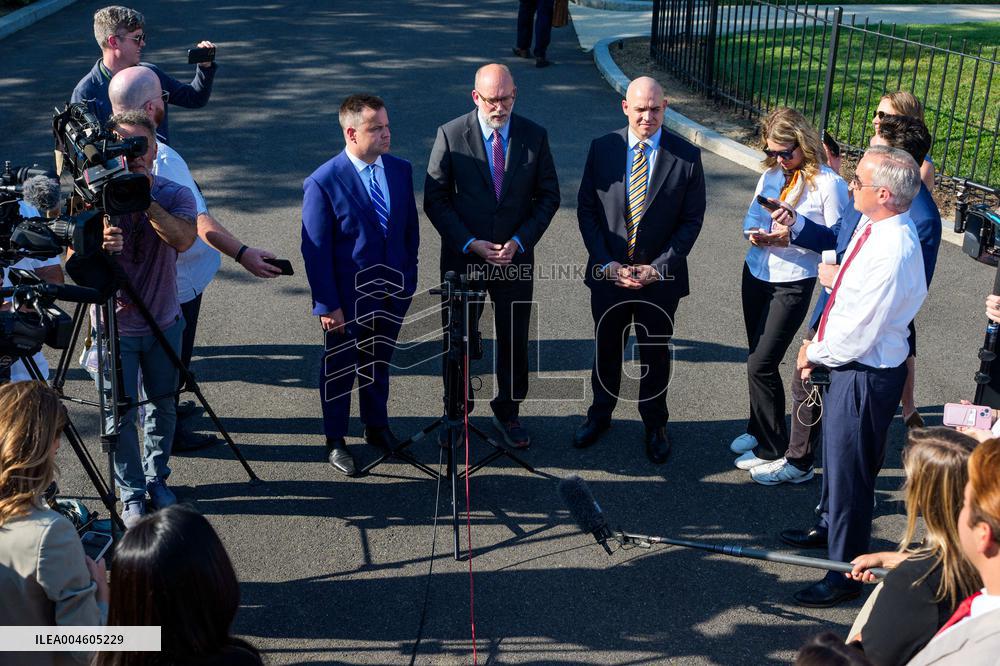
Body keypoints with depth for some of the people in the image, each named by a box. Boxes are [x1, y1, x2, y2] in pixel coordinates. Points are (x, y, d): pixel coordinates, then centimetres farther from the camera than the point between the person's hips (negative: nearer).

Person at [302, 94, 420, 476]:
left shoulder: (401, 170, -1)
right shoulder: (323, 182, -19)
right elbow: (315, 250, -16)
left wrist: (408, 279, 6)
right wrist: (327, 304, -16)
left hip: (392, 294, 5)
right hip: (348, 301, -5)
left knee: (379, 363, 22)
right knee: (340, 370, 13)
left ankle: (377, 426, 43)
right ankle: (335, 441, 31)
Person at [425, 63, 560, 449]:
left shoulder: (534, 136, -3)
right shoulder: (450, 135, -9)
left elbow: (549, 196, 2)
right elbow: (435, 199, -6)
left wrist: (520, 241, -11)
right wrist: (471, 243, -15)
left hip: (516, 257, 1)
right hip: (463, 258, -1)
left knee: (514, 341, 10)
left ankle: (508, 413, 30)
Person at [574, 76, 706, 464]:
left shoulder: (686, 156, -8)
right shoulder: (602, 149, -5)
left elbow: (692, 220, -5)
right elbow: (586, 209, -1)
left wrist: (658, 268, -14)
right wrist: (606, 263, -11)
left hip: (660, 278, -1)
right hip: (609, 273, 1)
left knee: (655, 355, 14)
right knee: (606, 349, 18)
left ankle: (655, 425, 35)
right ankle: (600, 413, 40)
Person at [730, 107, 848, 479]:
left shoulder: (828, 183, -14)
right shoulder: (771, 174, 4)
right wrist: (755, 234, -11)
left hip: (792, 284, -6)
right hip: (756, 273, 6)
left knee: (761, 365, -8)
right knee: (759, 359, 17)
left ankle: (775, 452, 6)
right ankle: (759, 430, 36)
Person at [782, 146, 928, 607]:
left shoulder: (892, 253, -31)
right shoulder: (871, 226, -3)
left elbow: (856, 336, -27)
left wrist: (814, 353, -10)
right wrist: (817, 343, 3)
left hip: (867, 375, -10)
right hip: (849, 363, 10)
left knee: (849, 470, 6)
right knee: (834, 451, 28)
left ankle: (845, 573, 25)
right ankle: (830, 526, 54)